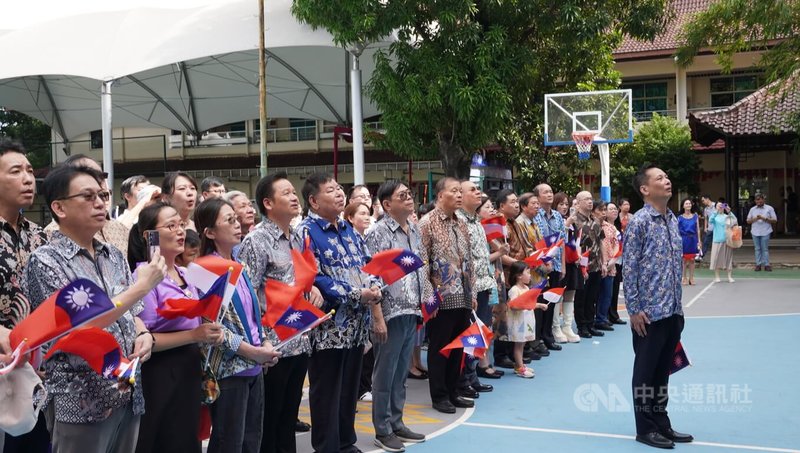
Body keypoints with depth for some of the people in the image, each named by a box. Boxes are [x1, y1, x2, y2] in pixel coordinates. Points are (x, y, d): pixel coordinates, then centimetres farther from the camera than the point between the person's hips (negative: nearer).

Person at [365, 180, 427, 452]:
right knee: (385, 375, 4)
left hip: (411, 313, 7)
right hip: (390, 314, -7)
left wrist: (420, 307, 14)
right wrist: (378, 317, -18)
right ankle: (383, 430, 15)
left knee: (401, 374, 16)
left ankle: (396, 423, 27)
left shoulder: (414, 231, 10)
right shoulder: (378, 233, -12)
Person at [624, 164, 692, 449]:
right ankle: (645, 428, 15)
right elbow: (629, 268, -12)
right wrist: (634, 309, -14)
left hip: (673, 310, 7)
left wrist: (679, 304, 15)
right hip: (649, 312, -7)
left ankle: (661, 424, 26)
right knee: (646, 371, 4)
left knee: (663, 370, 15)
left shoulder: (673, 220, 11)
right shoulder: (639, 222, -11)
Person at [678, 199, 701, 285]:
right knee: (684, 259, 2)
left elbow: (698, 229, 7)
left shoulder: (695, 216, 7)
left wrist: (699, 240, 1)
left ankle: (691, 278, 11)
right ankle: (684, 278, 10)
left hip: (693, 239, 1)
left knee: (692, 259, 3)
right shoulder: (680, 218, 2)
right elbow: (677, 230, 1)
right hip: (684, 239, -1)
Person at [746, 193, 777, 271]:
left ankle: (766, 265, 2)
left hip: (765, 232, -3)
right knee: (757, 249, 5)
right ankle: (758, 264, 8)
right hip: (755, 232, 3)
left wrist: (764, 218, -15)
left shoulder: (769, 208, 2)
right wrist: (755, 219, -11)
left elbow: (774, 220, -2)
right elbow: (748, 221, 9)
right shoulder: (752, 209, 10)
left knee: (765, 249, -2)